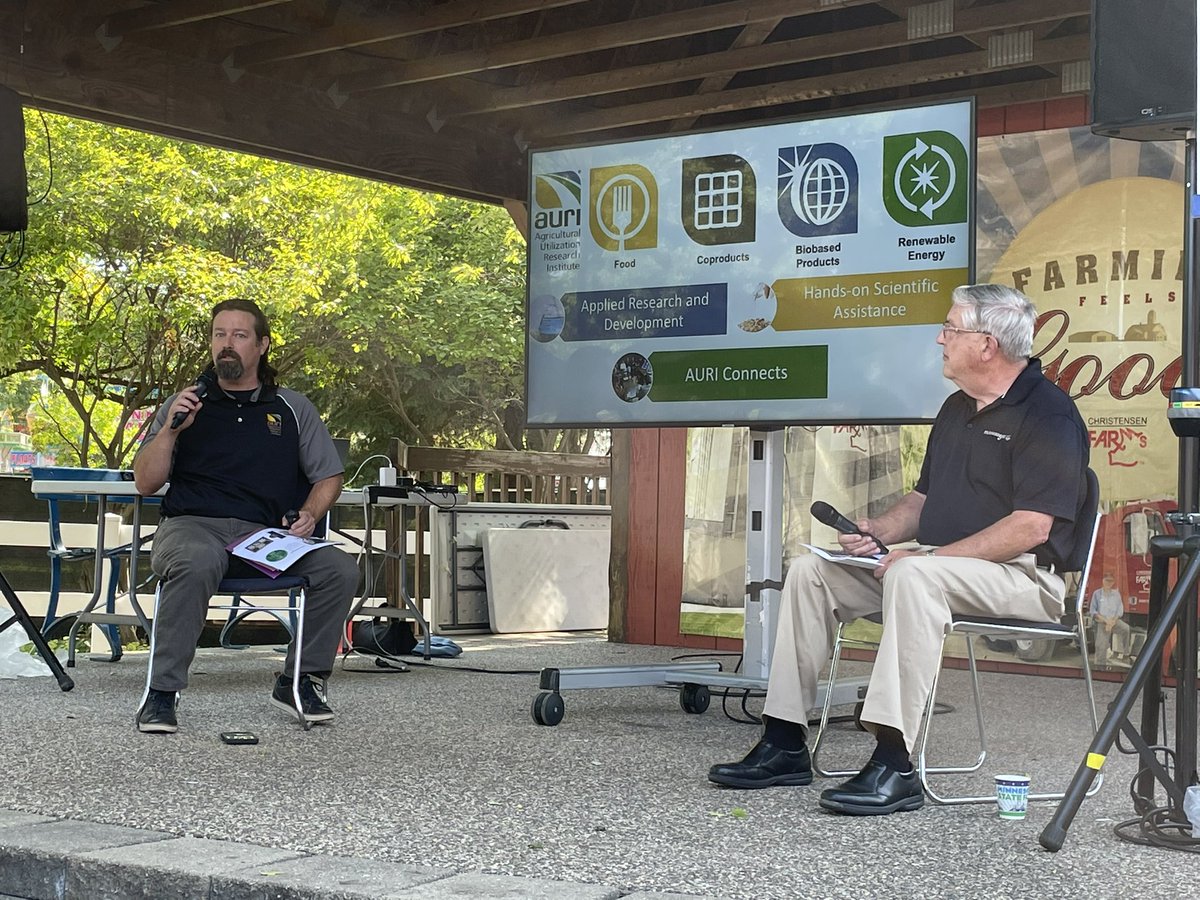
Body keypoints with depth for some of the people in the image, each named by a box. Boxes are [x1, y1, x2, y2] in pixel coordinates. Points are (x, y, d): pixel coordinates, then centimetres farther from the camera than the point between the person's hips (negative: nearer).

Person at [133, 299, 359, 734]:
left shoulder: (293, 409, 20)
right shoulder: (185, 405, 17)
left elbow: (329, 477, 18)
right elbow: (145, 483, 11)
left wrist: (309, 514, -3)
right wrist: (170, 429, -4)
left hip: (268, 534, 2)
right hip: (193, 524, -2)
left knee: (340, 569, -25)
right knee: (196, 564, -39)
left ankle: (300, 680, -8)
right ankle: (161, 691, -29)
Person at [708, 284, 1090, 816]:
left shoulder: (1046, 414, -12)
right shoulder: (957, 409, 17)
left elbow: (1032, 527, -21)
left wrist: (931, 555, -23)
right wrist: (881, 531, 2)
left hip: (1022, 575, -9)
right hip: (940, 564, 10)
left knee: (914, 575, -39)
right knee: (810, 571, -1)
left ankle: (895, 767, -40)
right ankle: (784, 746, -4)